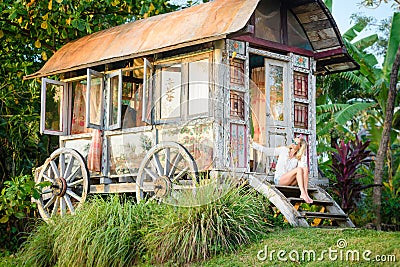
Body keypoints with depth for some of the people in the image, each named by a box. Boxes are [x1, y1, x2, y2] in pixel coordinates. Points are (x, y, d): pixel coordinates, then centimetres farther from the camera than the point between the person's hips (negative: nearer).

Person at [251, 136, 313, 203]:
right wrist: (253, 143, -10)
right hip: (279, 179, -3)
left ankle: (306, 193, -35)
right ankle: (303, 193, -38)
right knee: (299, 169, -26)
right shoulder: (283, 150, 2)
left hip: (290, 181, 3)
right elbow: (267, 151, -3)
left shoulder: (300, 158, 9)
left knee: (305, 169, -23)